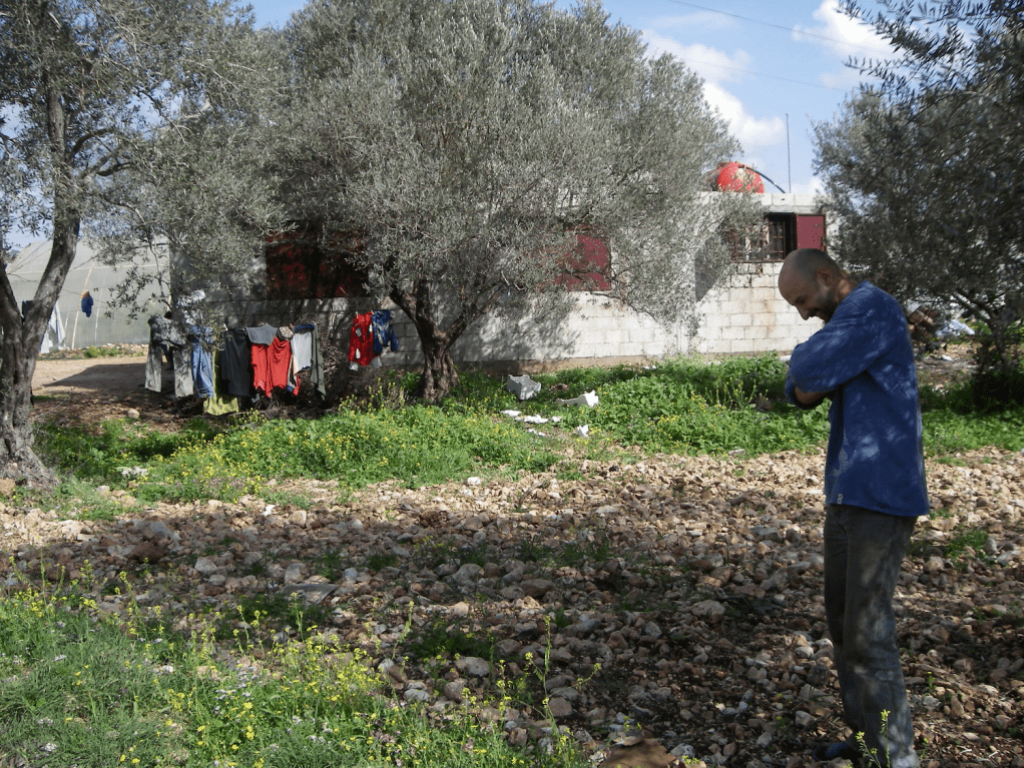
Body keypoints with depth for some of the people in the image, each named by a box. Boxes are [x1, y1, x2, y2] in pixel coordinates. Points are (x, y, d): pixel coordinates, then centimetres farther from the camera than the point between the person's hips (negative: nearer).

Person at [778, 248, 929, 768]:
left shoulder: (873, 308, -14)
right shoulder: (847, 322, 17)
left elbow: (807, 372, -22)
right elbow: (799, 392, 14)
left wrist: (805, 362, 0)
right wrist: (810, 382, -8)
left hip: (881, 495, -10)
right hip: (847, 492, 10)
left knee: (868, 632, -9)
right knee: (842, 621, 15)